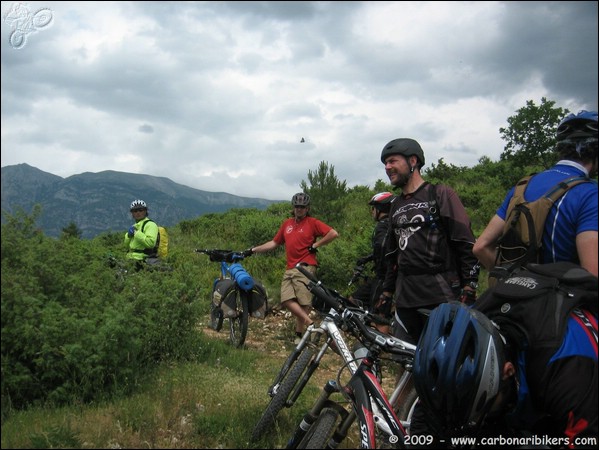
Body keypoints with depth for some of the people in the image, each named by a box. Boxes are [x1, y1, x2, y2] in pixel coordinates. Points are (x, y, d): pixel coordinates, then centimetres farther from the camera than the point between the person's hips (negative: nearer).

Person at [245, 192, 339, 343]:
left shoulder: (312, 222, 1)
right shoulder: (287, 224, 18)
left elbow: (333, 233, -7)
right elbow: (274, 243, 23)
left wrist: (315, 245, -6)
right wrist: (252, 250, 19)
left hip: (305, 267, -6)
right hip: (289, 269, 6)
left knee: (304, 303, -7)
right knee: (287, 300, -10)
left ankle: (299, 334, 3)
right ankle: (310, 324, -5)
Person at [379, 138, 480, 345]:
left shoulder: (441, 195, -1)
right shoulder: (396, 206, 19)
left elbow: (466, 244, -7)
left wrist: (469, 290, -13)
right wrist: (387, 291, 21)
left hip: (442, 296, -6)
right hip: (405, 297, 6)